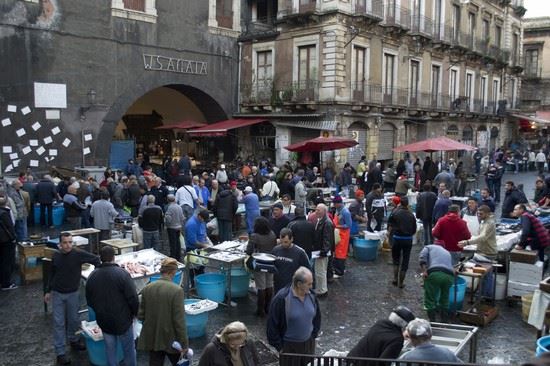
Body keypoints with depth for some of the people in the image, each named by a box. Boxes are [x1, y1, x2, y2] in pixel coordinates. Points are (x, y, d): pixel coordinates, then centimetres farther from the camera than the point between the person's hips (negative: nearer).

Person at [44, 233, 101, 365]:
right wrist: (48, 291, 10)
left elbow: (95, 260, -9)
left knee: (73, 319, 15)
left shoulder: (78, 254, -15)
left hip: (73, 293, -1)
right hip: (57, 294, 1)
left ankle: (73, 340, 40)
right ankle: (60, 352, 10)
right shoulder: (56, 256, -5)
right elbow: (52, 274, 8)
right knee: (59, 323, 2)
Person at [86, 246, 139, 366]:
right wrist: (135, 312, -1)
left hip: (103, 321, 4)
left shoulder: (92, 276, -3)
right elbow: (133, 298, -19)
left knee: (110, 349, 18)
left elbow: (89, 301, 7)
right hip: (123, 320, -4)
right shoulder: (122, 274, -19)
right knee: (129, 349, 13)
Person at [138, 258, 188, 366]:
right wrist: (184, 344, -11)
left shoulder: (147, 288, -6)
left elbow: (140, 315, 1)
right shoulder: (177, 290, -19)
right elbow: (179, 321, -19)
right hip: (171, 340, -4)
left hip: (152, 339, 4)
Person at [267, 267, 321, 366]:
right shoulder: (282, 298, -22)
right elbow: (272, 324, -15)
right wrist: (279, 346, -10)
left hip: (308, 343, 5)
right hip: (289, 346, -5)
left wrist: (314, 335, 10)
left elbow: (317, 316, 12)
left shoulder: (311, 295, -6)